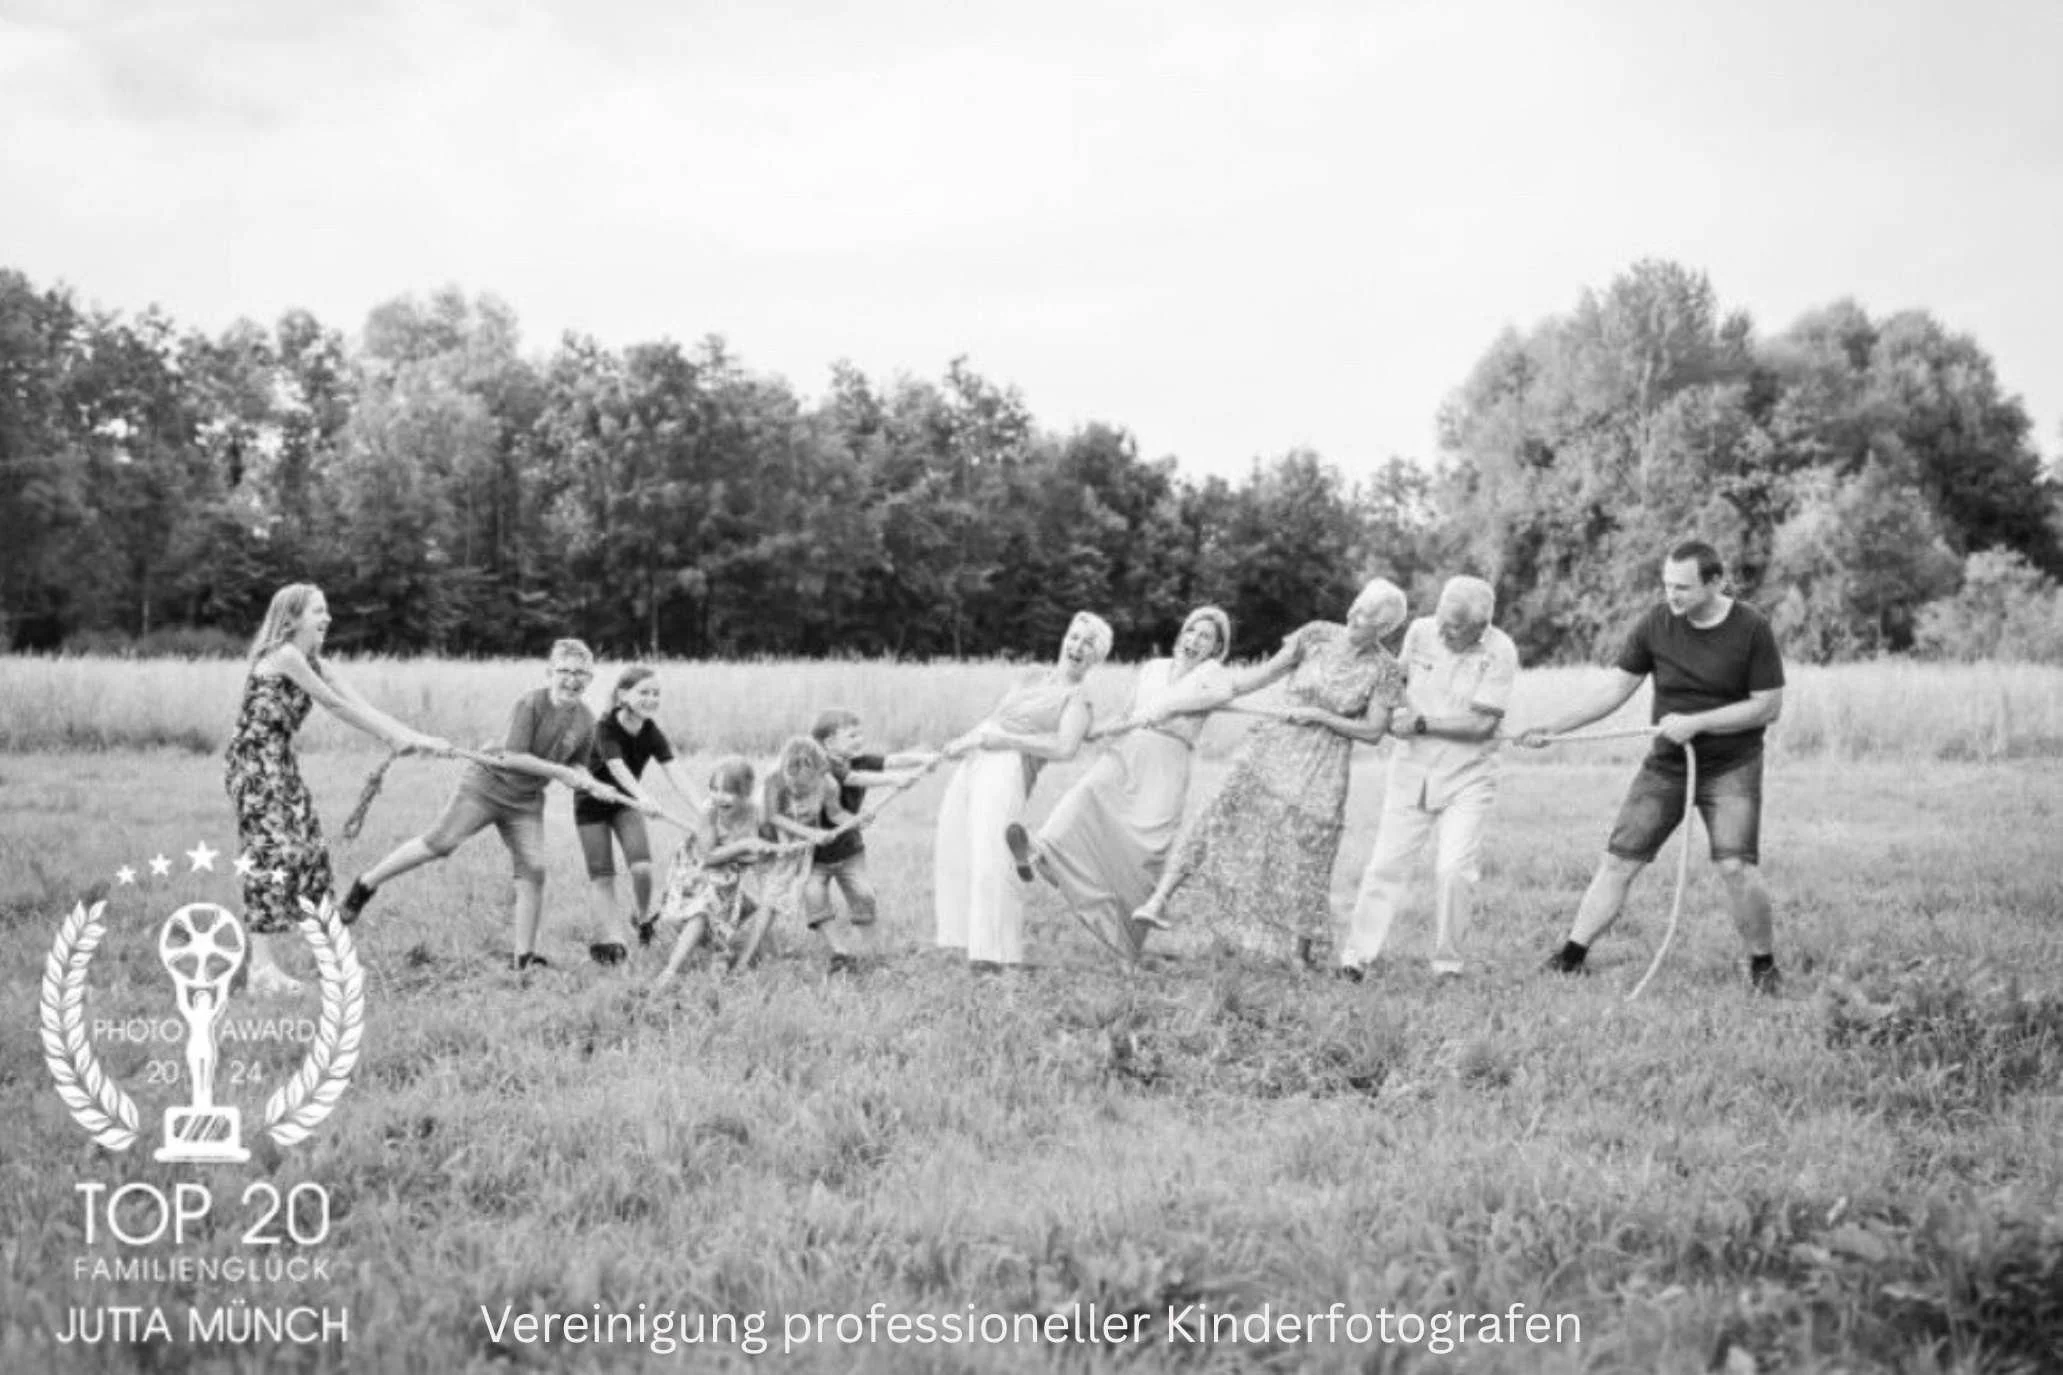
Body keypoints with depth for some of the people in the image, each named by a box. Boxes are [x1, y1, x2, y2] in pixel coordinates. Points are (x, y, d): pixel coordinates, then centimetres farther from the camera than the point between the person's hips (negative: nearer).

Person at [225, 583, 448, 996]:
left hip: (280, 762, 9)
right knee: (272, 852, -12)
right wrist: (391, 738, -7)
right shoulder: (283, 655, -14)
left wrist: (415, 737, -2)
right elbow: (334, 706, -13)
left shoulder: (312, 662, 13)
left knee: (308, 850, 7)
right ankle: (262, 966, -10)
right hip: (253, 761, -9)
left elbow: (360, 705, 7)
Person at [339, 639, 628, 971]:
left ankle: (523, 956, 2)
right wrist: (561, 772, -25)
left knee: (533, 872, -5)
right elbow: (513, 756, -24)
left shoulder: (586, 720, -2)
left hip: (526, 802, 5)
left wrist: (594, 786, -7)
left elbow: (575, 766, 13)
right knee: (438, 844, -11)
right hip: (486, 785, -5)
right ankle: (365, 885, 7)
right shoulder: (531, 703, -20)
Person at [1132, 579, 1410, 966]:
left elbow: (1374, 731, -2)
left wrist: (1319, 715, -10)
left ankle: (1302, 955, 15)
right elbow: (1266, 673, 7)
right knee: (1222, 817, -11)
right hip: (1276, 746, 2)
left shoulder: (1385, 670, -5)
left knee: (1304, 854, 0)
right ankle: (1159, 899, -15)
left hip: (1323, 767, -2)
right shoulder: (1318, 635, 1)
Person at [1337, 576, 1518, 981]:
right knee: (1385, 864, 0)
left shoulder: (1499, 652, -14)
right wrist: (1394, 711, -3)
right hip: (1411, 773, 3)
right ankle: (1355, 957, 6)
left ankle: (1447, 965, 5)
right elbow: (1399, 679, 16)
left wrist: (1421, 723, -16)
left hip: (1467, 780, -3)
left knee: (1452, 871, -12)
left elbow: (1481, 723, -17)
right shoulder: (1420, 631, -3)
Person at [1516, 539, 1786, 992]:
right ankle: (1570, 958, 8)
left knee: (1737, 866, -16)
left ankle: (1762, 964, 6)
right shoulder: (1655, 625, -5)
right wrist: (1553, 727, -9)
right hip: (1665, 764, 3)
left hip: (1732, 767, -3)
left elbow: (1768, 705, -11)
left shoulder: (1751, 629, -12)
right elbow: (1615, 689, 0)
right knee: (1619, 860, -1)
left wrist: (1696, 722, -19)